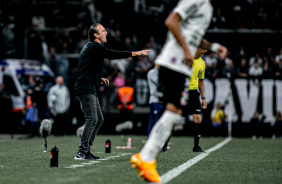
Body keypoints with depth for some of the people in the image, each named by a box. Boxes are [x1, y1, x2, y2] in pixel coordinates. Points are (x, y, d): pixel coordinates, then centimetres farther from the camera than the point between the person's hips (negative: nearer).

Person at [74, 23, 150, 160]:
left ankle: (85, 150, 11)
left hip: (90, 90, 11)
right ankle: (82, 152, -15)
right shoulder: (94, 47, -10)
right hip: (86, 90, -11)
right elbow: (113, 55, -19)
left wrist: (99, 79, 16)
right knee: (92, 119, -15)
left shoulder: (91, 47, 22)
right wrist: (137, 53, -16)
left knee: (99, 119, 10)